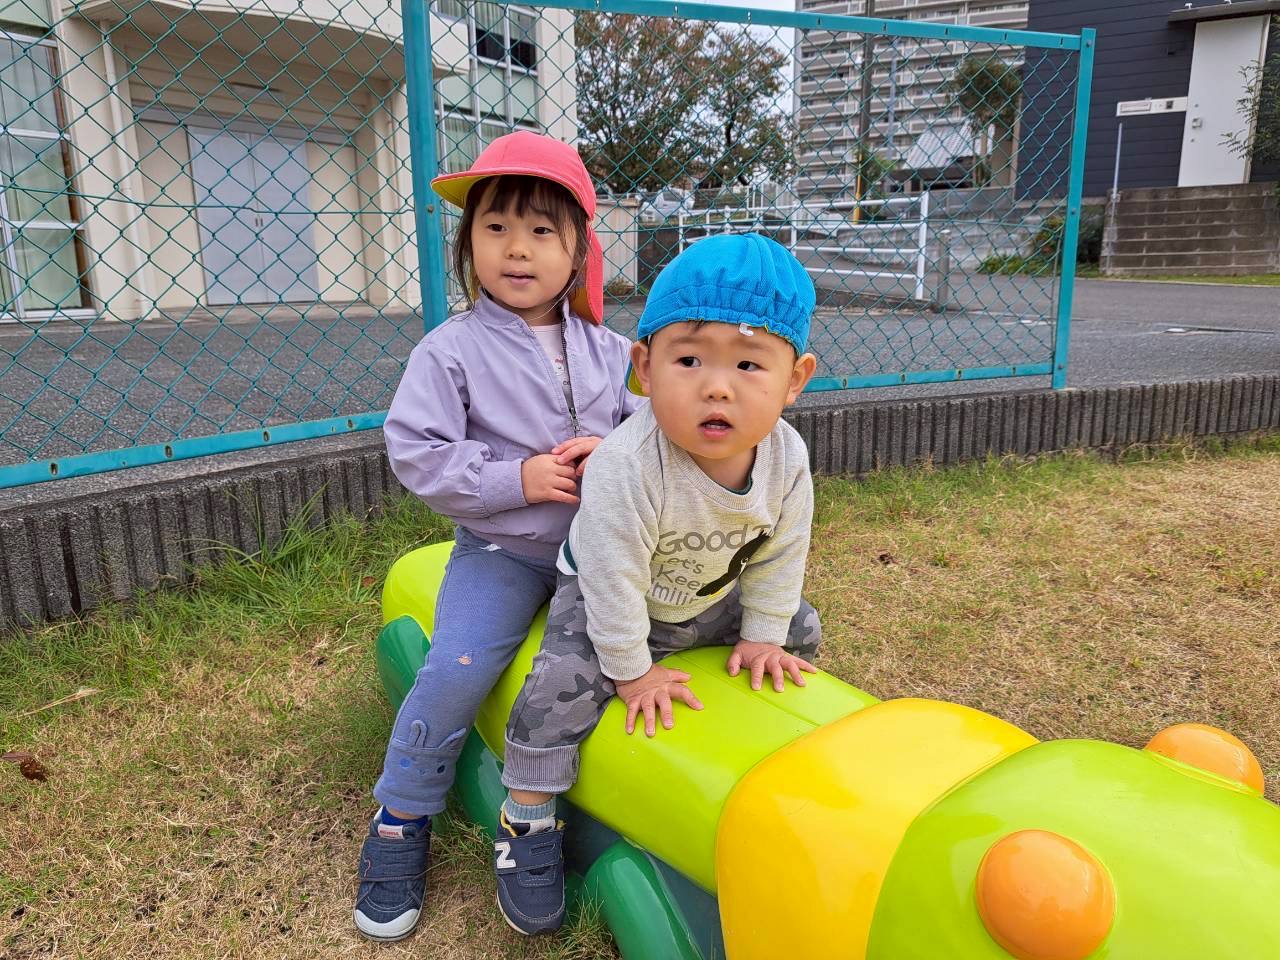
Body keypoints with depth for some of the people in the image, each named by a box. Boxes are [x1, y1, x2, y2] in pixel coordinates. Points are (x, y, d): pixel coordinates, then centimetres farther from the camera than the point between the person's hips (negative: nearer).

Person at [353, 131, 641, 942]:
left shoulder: (606, 349, 4)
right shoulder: (451, 351, -7)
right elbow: (416, 451, -11)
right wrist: (515, 480, -18)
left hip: (600, 544, 4)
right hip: (502, 551, -4)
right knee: (455, 672, -18)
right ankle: (401, 822, 9)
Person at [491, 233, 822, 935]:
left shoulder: (786, 459, -23)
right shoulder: (627, 466, -40)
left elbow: (780, 554, -5)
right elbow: (614, 577, -30)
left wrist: (761, 634, 0)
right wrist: (633, 670, -19)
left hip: (714, 599, 5)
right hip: (607, 598, -5)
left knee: (799, 628, 9)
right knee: (563, 683, -23)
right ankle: (526, 823, 0)